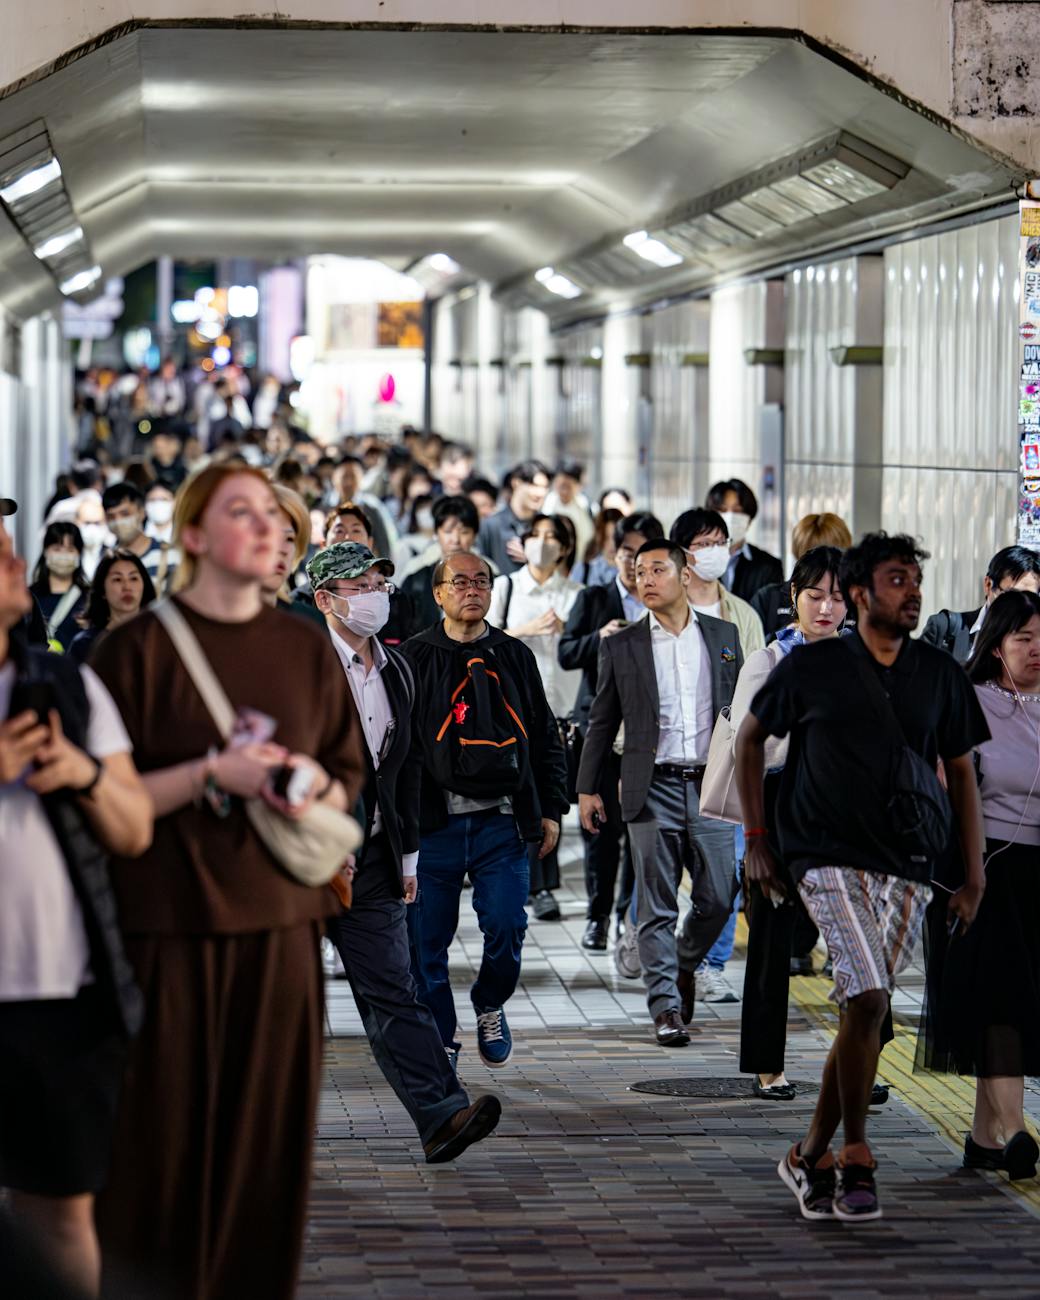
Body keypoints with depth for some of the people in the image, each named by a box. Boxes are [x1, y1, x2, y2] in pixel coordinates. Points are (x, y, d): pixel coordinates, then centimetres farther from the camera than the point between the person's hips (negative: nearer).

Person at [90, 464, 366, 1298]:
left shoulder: (308, 649, 10)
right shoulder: (140, 647, -2)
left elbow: (350, 782, 15)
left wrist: (317, 787, -7)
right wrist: (212, 773, -16)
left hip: (281, 923, 4)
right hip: (169, 924, -3)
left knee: (269, 1137, 4)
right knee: (163, 1137, -2)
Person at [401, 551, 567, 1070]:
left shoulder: (515, 656, 13)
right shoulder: (414, 657, 3)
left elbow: (545, 738, 17)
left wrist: (550, 809, 11)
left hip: (501, 819, 2)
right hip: (433, 823, -1)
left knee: (506, 930, -7)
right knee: (427, 944, 1)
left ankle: (490, 1007, 22)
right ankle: (438, 1044, 17)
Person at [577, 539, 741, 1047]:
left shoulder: (723, 636, 8)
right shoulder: (621, 646, 4)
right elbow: (602, 721, 8)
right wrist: (587, 787, 4)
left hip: (710, 786, 1)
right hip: (653, 790, -1)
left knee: (718, 896, 1)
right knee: (656, 907, -1)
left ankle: (683, 966, 28)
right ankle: (666, 1007, 5)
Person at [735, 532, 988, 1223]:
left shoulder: (940, 674, 8)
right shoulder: (813, 666, 0)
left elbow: (962, 772, 14)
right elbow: (750, 738, 12)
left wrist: (975, 874, 9)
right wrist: (757, 840, 7)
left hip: (910, 866, 4)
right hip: (832, 857, -4)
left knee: (867, 1013, 3)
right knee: (868, 1001, -18)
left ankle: (813, 1153, 17)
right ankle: (856, 1154, -5)